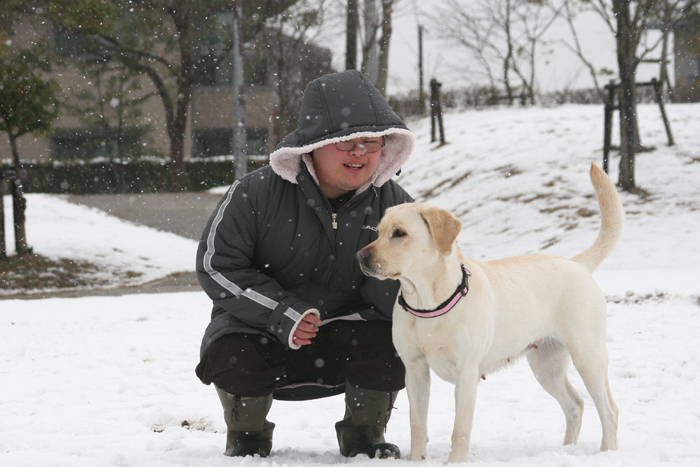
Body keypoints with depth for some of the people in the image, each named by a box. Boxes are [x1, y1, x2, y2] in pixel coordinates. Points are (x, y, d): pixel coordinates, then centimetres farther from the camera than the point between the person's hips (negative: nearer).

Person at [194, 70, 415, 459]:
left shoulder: (394, 205, -6)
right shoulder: (258, 194, -14)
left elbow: (402, 302, -8)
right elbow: (216, 266, -13)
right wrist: (282, 314, -23)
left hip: (346, 329, 2)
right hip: (260, 329, -1)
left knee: (387, 342, -27)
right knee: (233, 357, -31)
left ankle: (364, 435, 3)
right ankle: (248, 438, 4)